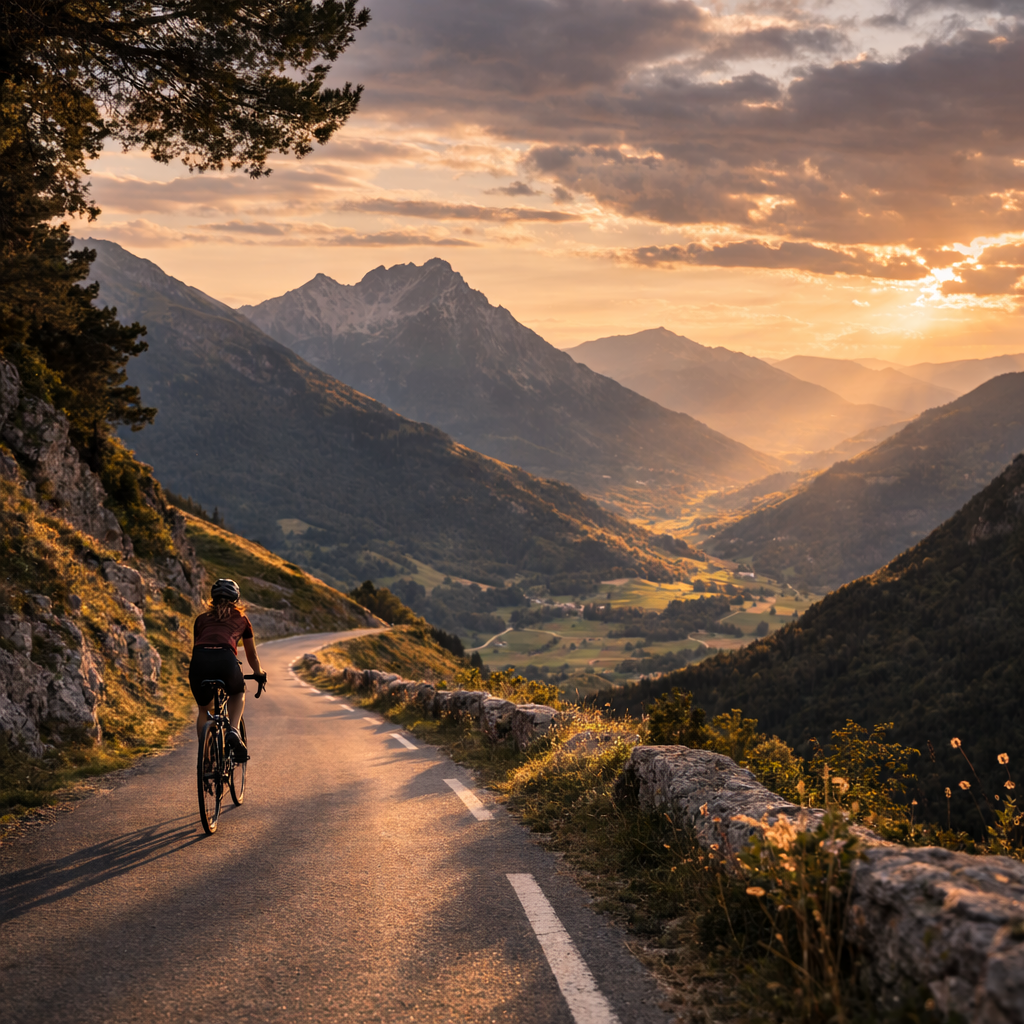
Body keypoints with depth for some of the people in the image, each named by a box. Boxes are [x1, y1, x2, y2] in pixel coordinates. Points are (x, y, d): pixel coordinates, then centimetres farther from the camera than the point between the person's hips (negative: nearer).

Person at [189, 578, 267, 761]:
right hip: (225, 659, -1)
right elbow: (252, 655, 39)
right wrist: (259, 675, 56)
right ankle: (233, 731, 7)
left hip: (199, 660, 1)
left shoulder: (201, 619, 30)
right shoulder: (241, 619, 28)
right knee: (238, 694, 31)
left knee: (204, 709, 25)